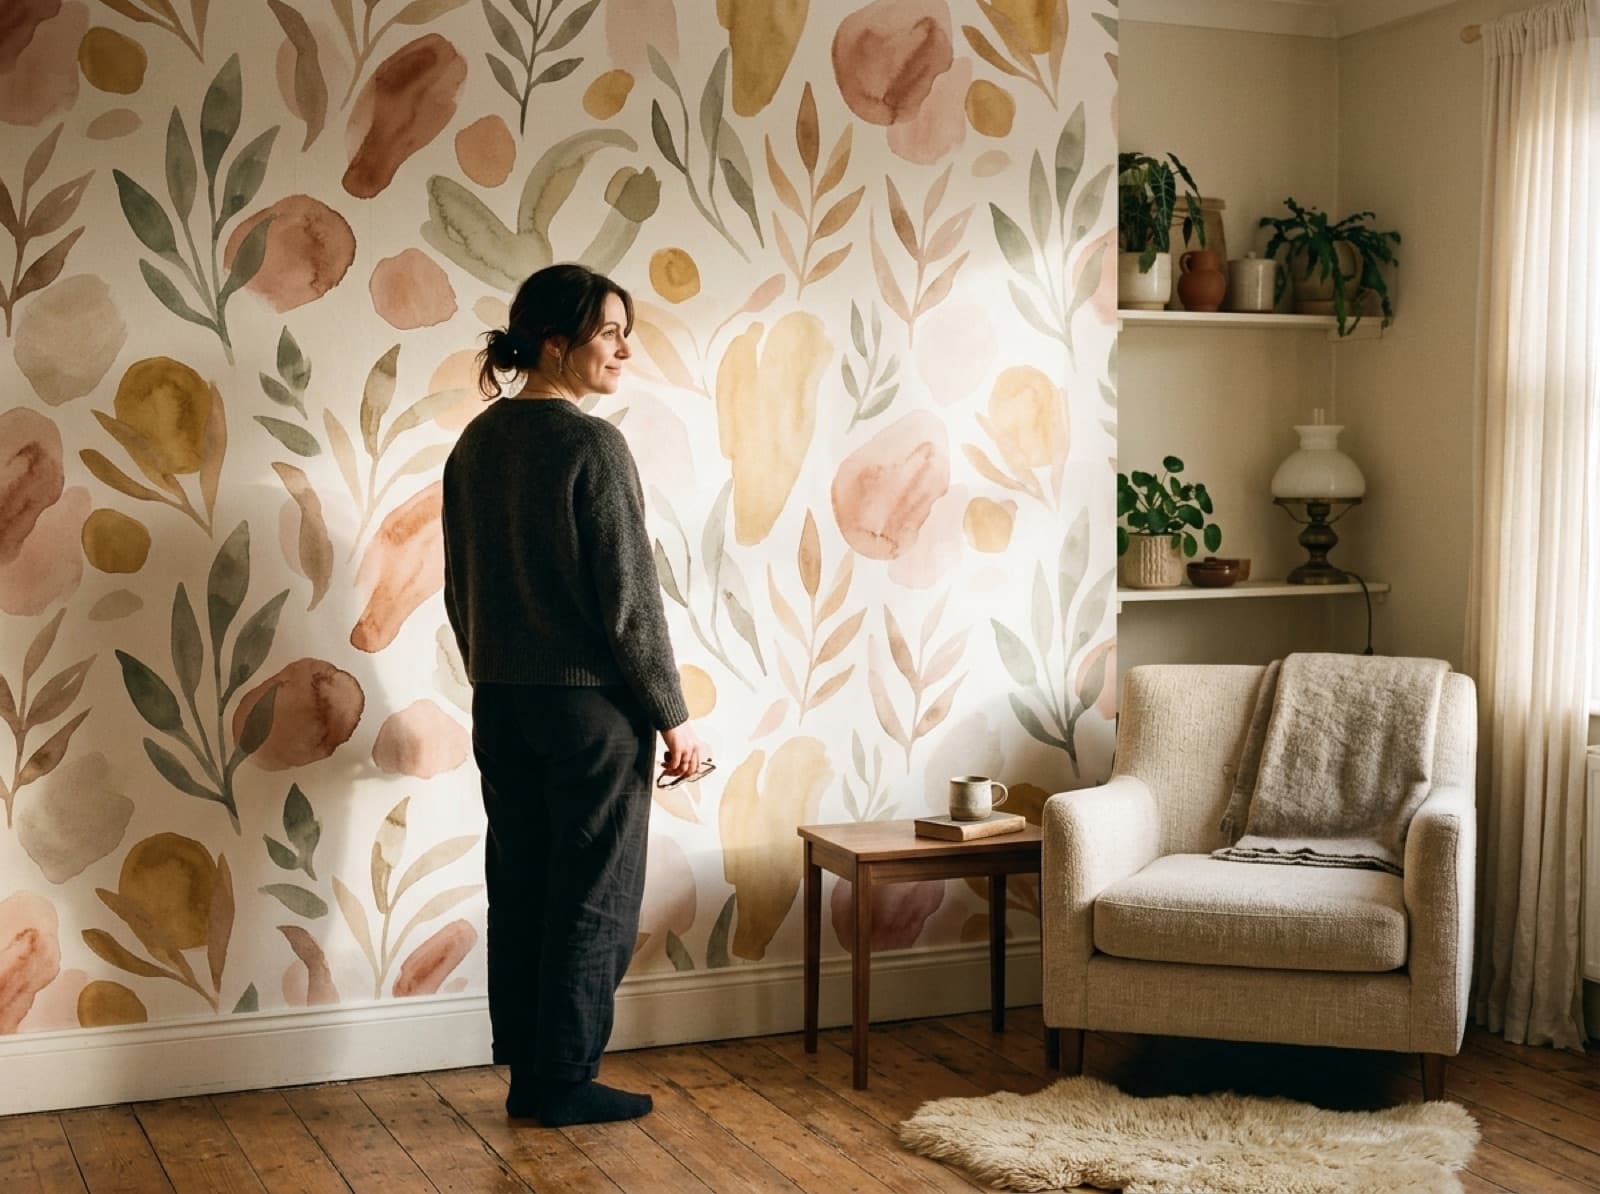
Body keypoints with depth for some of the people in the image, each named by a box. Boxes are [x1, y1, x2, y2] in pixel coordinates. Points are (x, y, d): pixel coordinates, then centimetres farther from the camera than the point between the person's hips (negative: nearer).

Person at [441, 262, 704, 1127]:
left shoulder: (475, 445, 7)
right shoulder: (591, 445, -15)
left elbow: (461, 589, 13)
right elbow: (628, 597, -16)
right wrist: (673, 715, -8)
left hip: (501, 701, 7)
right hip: (591, 701, -7)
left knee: (519, 887, 13)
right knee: (594, 895, 5)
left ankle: (526, 1072, 22)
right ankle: (564, 1080, 12)